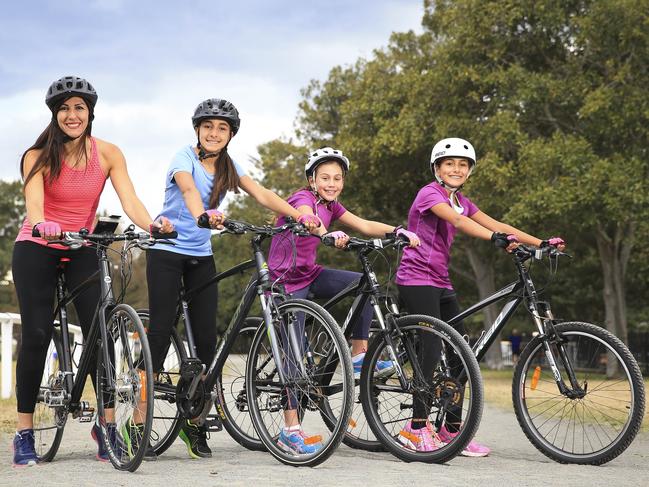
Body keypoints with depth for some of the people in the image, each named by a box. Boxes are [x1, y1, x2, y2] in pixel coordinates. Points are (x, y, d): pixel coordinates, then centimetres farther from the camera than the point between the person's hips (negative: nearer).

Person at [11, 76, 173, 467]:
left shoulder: (108, 154, -7)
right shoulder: (39, 156, -14)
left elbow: (130, 201, -18)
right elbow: (34, 199, -31)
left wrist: (153, 225, -39)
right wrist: (41, 225, -54)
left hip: (81, 251, 2)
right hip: (37, 249, -2)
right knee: (37, 335, -9)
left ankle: (107, 423, 0)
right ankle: (24, 434, -1)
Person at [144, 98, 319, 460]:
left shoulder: (229, 167, 5)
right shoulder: (186, 157, -11)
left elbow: (263, 195, -7)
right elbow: (188, 187, -33)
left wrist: (301, 217, -23)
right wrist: (201, 214, -55)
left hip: (201, 256, 5)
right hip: (167, 251, -5)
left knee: (207, 338, -2)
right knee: (161, 332, -10)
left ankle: (194, 422, 8)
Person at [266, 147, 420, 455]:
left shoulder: (331, 206, 7)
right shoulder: (303, 198, -16)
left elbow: (365, 225, -1)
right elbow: (309, 219, -39)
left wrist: (398, 231, -19)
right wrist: (331, 235, -61)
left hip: (309, 274, 7)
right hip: (286, 280, -7)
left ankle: (359, 356, -4)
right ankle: (291, 430, -8)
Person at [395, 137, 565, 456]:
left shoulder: (460, 200, 15)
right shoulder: (430, 193, -10)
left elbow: (496, 224, 6)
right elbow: (458, 222, -29)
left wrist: (541, 243, -6)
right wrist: (496, 239, -44)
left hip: (440, 282, 9)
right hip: (417, 278, -9)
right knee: (433, 350, -16)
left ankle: (452, 429, 8)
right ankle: (417, 427, -11)